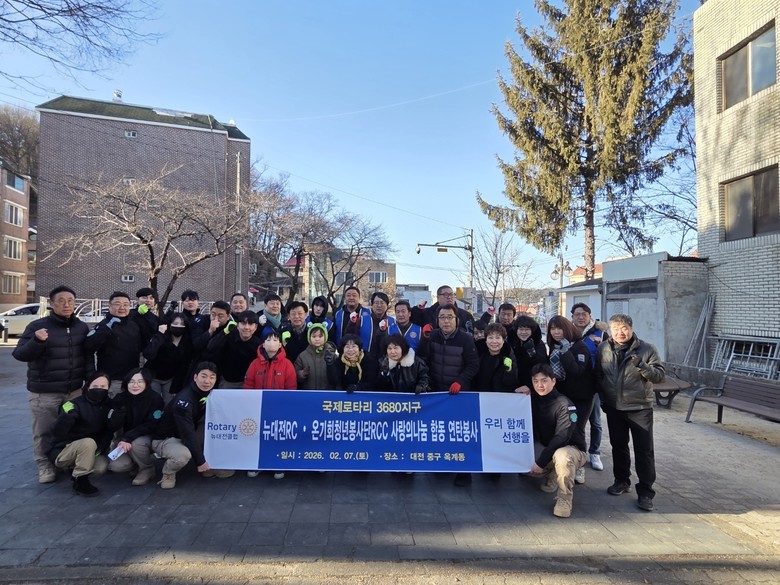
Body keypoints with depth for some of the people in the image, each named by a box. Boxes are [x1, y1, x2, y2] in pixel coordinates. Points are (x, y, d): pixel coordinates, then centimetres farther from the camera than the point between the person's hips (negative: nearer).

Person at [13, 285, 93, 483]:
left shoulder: (82, 327, 7)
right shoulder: (38, 325, -6)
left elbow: (88, 356, 10)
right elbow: (19, 354, -8)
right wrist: (36, 341, -27)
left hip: (74, 390, 3)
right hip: (44, 392, -3)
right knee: (44, 432, 1)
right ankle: (45, 465, 18)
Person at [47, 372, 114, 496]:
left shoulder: (108, 405, -5)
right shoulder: (76, 404, -20)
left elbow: (108, 431, -1)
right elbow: (57, 432, -27)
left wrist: (100, 448, -16)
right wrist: (67, 415, -43)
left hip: (88, 450, 5)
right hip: (62, 452, -5)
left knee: (101, 467, -23)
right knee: (88, 442, -34)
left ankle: (74, 467, 10)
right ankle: (80, 482, -16)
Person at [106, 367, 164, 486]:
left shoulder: (155, 398, -18)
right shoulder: (120, 399, -8)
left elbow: (151, 426, -22)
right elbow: (113, 426, -13)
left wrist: (128, 438, -32)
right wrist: (121, 407, -28)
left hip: (150, 438, -3)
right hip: (126, 440, 4)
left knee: (136, 443, -35)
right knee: (116, 466, -19)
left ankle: (148, 469, -7)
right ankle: (136, 465, 14)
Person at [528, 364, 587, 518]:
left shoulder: (564, 405, -22)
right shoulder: (534, 401, -2)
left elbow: (561, 437, -28)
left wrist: (541, 462, -31)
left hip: (571, 449, -7)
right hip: (546, 448, 7)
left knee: (562, 456, -40)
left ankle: (565, 498, -20)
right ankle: (551, 475, 12)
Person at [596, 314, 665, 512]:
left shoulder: (647, 349, -8)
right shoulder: (603, 349, 1)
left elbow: (660, 374, -12)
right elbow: (598, 374, 12)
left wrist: (641, 366, -28)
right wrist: (603, 398, 9)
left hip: (640, 408, -3)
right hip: (613, 407, 4)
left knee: (644, 450, -1)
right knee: (618, 446, 16)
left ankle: (646, 492, 9)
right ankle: (622, 481, 32)